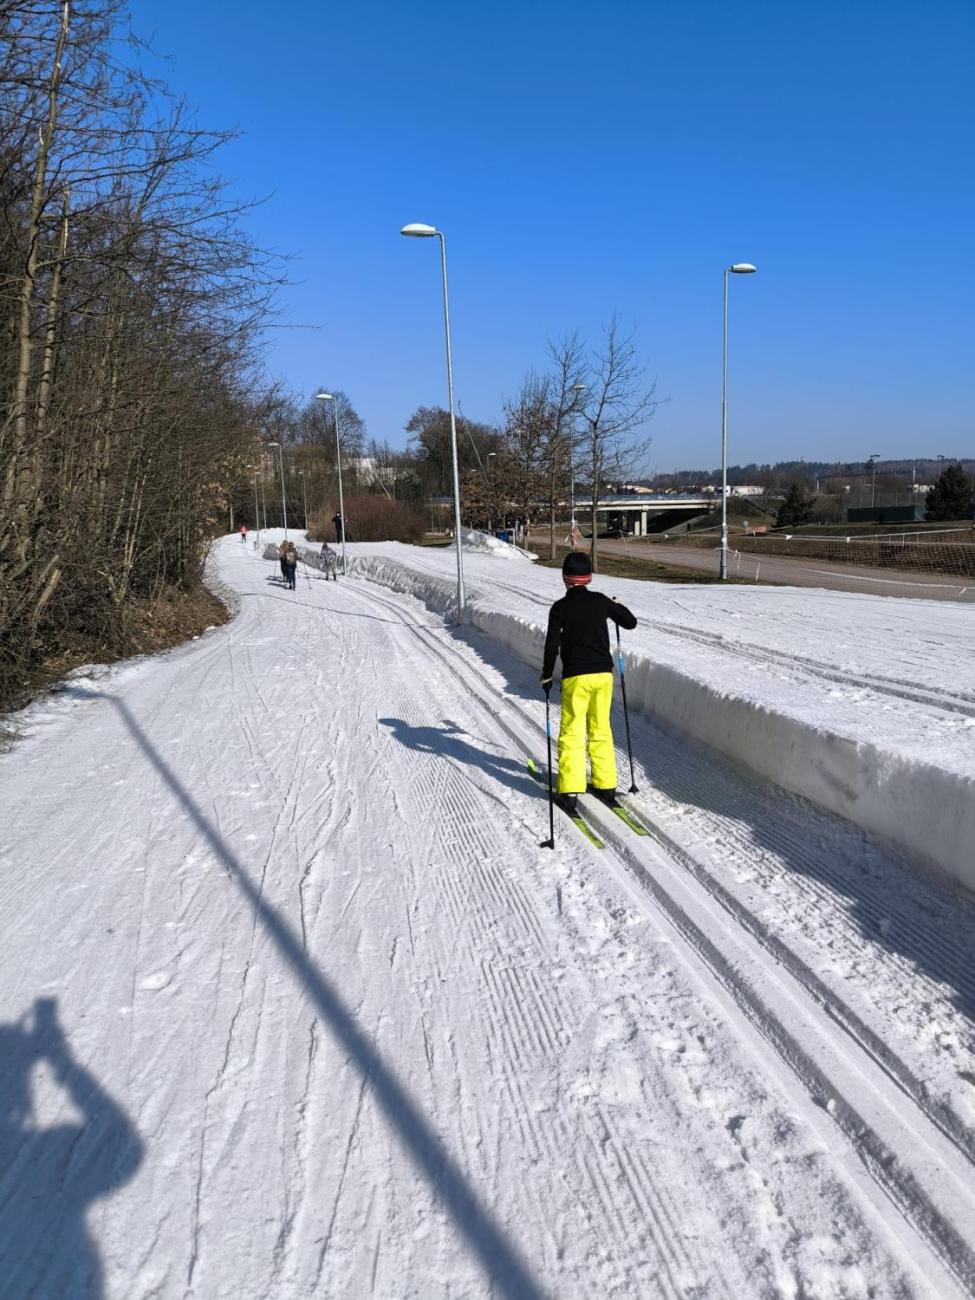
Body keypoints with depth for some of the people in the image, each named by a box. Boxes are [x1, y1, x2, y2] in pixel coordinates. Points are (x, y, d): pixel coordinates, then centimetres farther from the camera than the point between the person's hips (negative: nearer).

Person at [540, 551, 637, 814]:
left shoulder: (560, 607, -5)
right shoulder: (601, 601, 4)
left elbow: (552, 645, -8)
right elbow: (631, 622, 14)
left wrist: (547, 675, 4)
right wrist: (617, 606, 33)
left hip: (576, 676, -3)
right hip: (603, 673, 4)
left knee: (571, 732, 1)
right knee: (600, 730, 14)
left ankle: (569, 792, -3)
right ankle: (606, 786, 17)